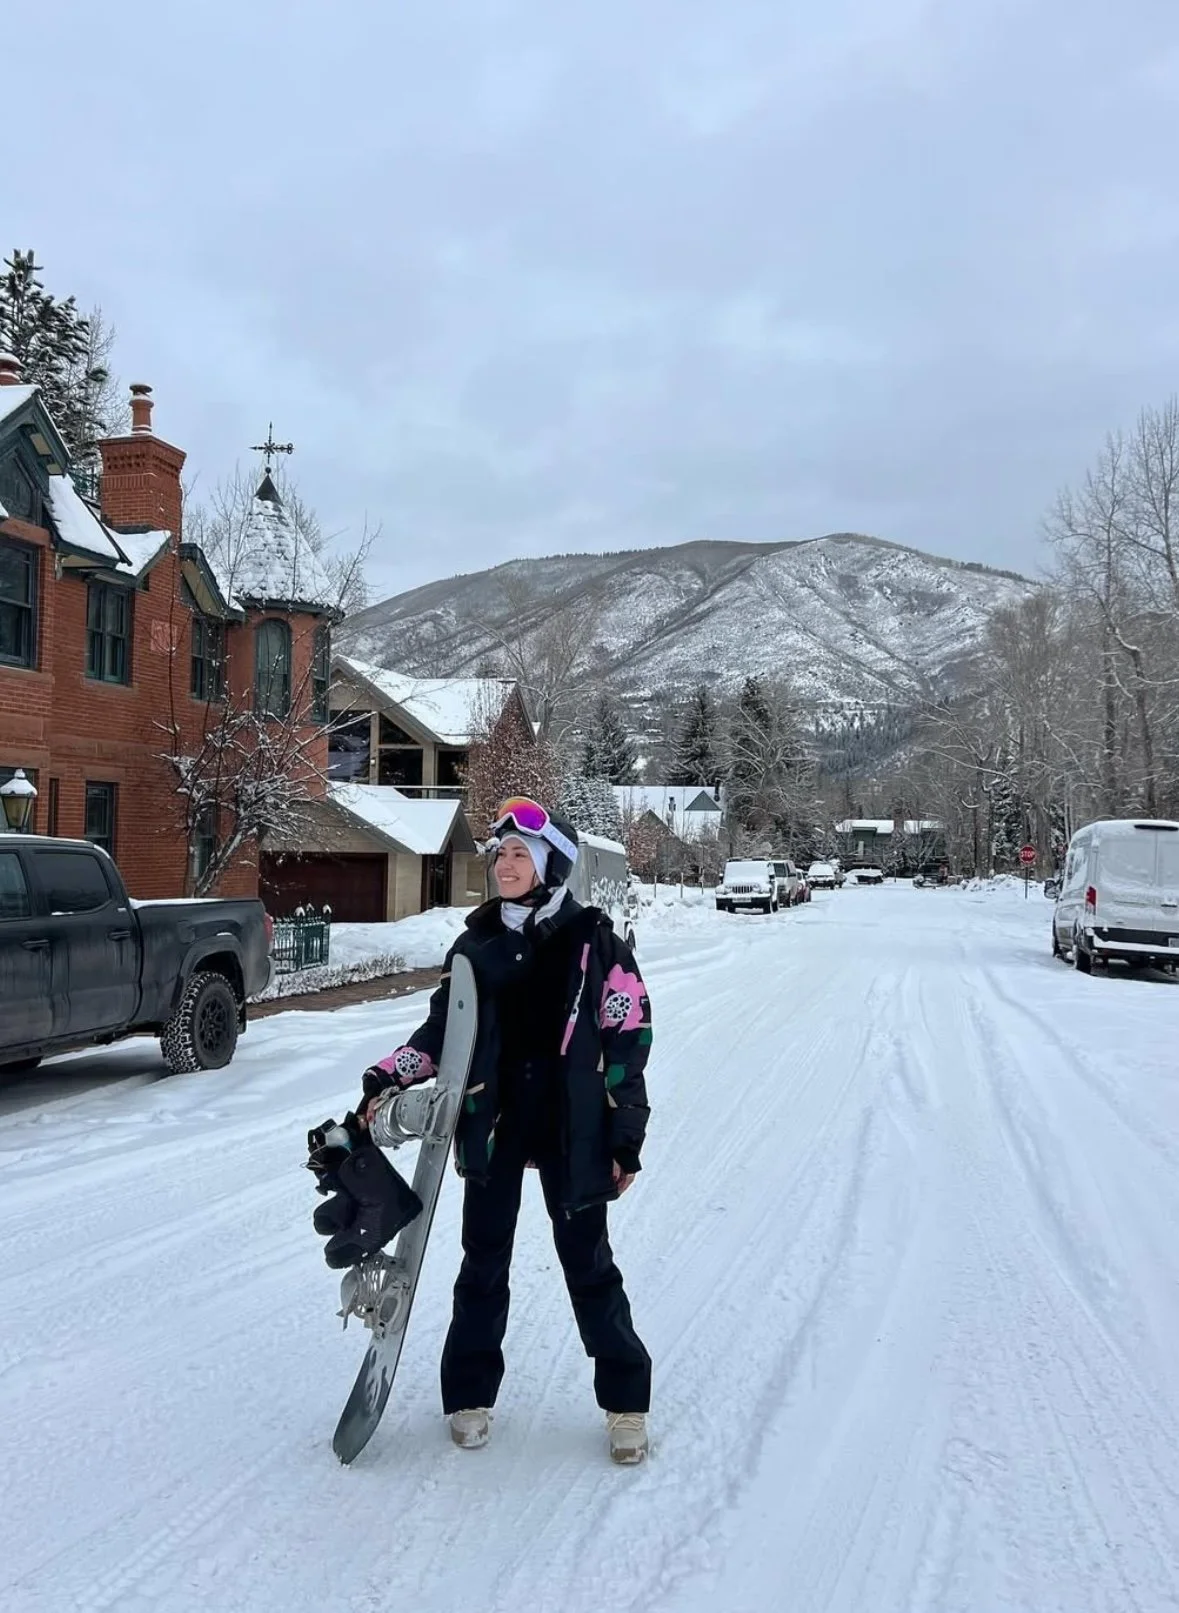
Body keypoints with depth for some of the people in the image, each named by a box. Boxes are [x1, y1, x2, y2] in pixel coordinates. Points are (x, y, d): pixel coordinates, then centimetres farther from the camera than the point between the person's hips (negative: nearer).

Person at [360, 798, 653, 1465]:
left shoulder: (594, 943, -7)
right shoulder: (478, 943, 5)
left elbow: (628, 1044, -5)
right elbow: (442, 1032, 10)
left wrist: (626, 1139, -6)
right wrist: (387, 1078, -4)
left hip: (570, 1128, -3)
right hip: (493, 1124, 3)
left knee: (588, 1263, 7)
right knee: (484, 1261, 12)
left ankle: (626, 1398, 23)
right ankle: (471, 1392, 29)